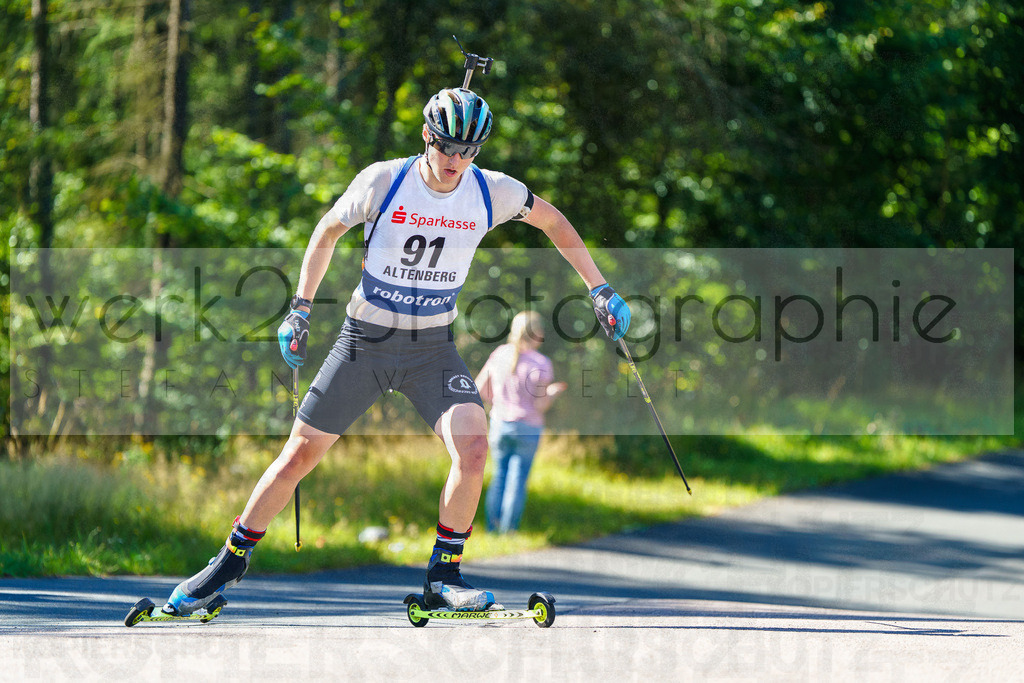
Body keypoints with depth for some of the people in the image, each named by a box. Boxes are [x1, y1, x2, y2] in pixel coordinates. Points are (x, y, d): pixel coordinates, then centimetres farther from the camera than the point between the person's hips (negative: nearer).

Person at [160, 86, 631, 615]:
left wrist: (600, 292, 7)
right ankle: (230, 562, 19)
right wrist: (300, 309, -1)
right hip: (364, 341, -1)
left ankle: (443, 576, -5)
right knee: (300, 454, 0)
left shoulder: (492, 192, -8)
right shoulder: (382, 181, -14)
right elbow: (327, 232, 2)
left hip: (433, 348, 1)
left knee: (473, 447, -21)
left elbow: (554, 223, 10)